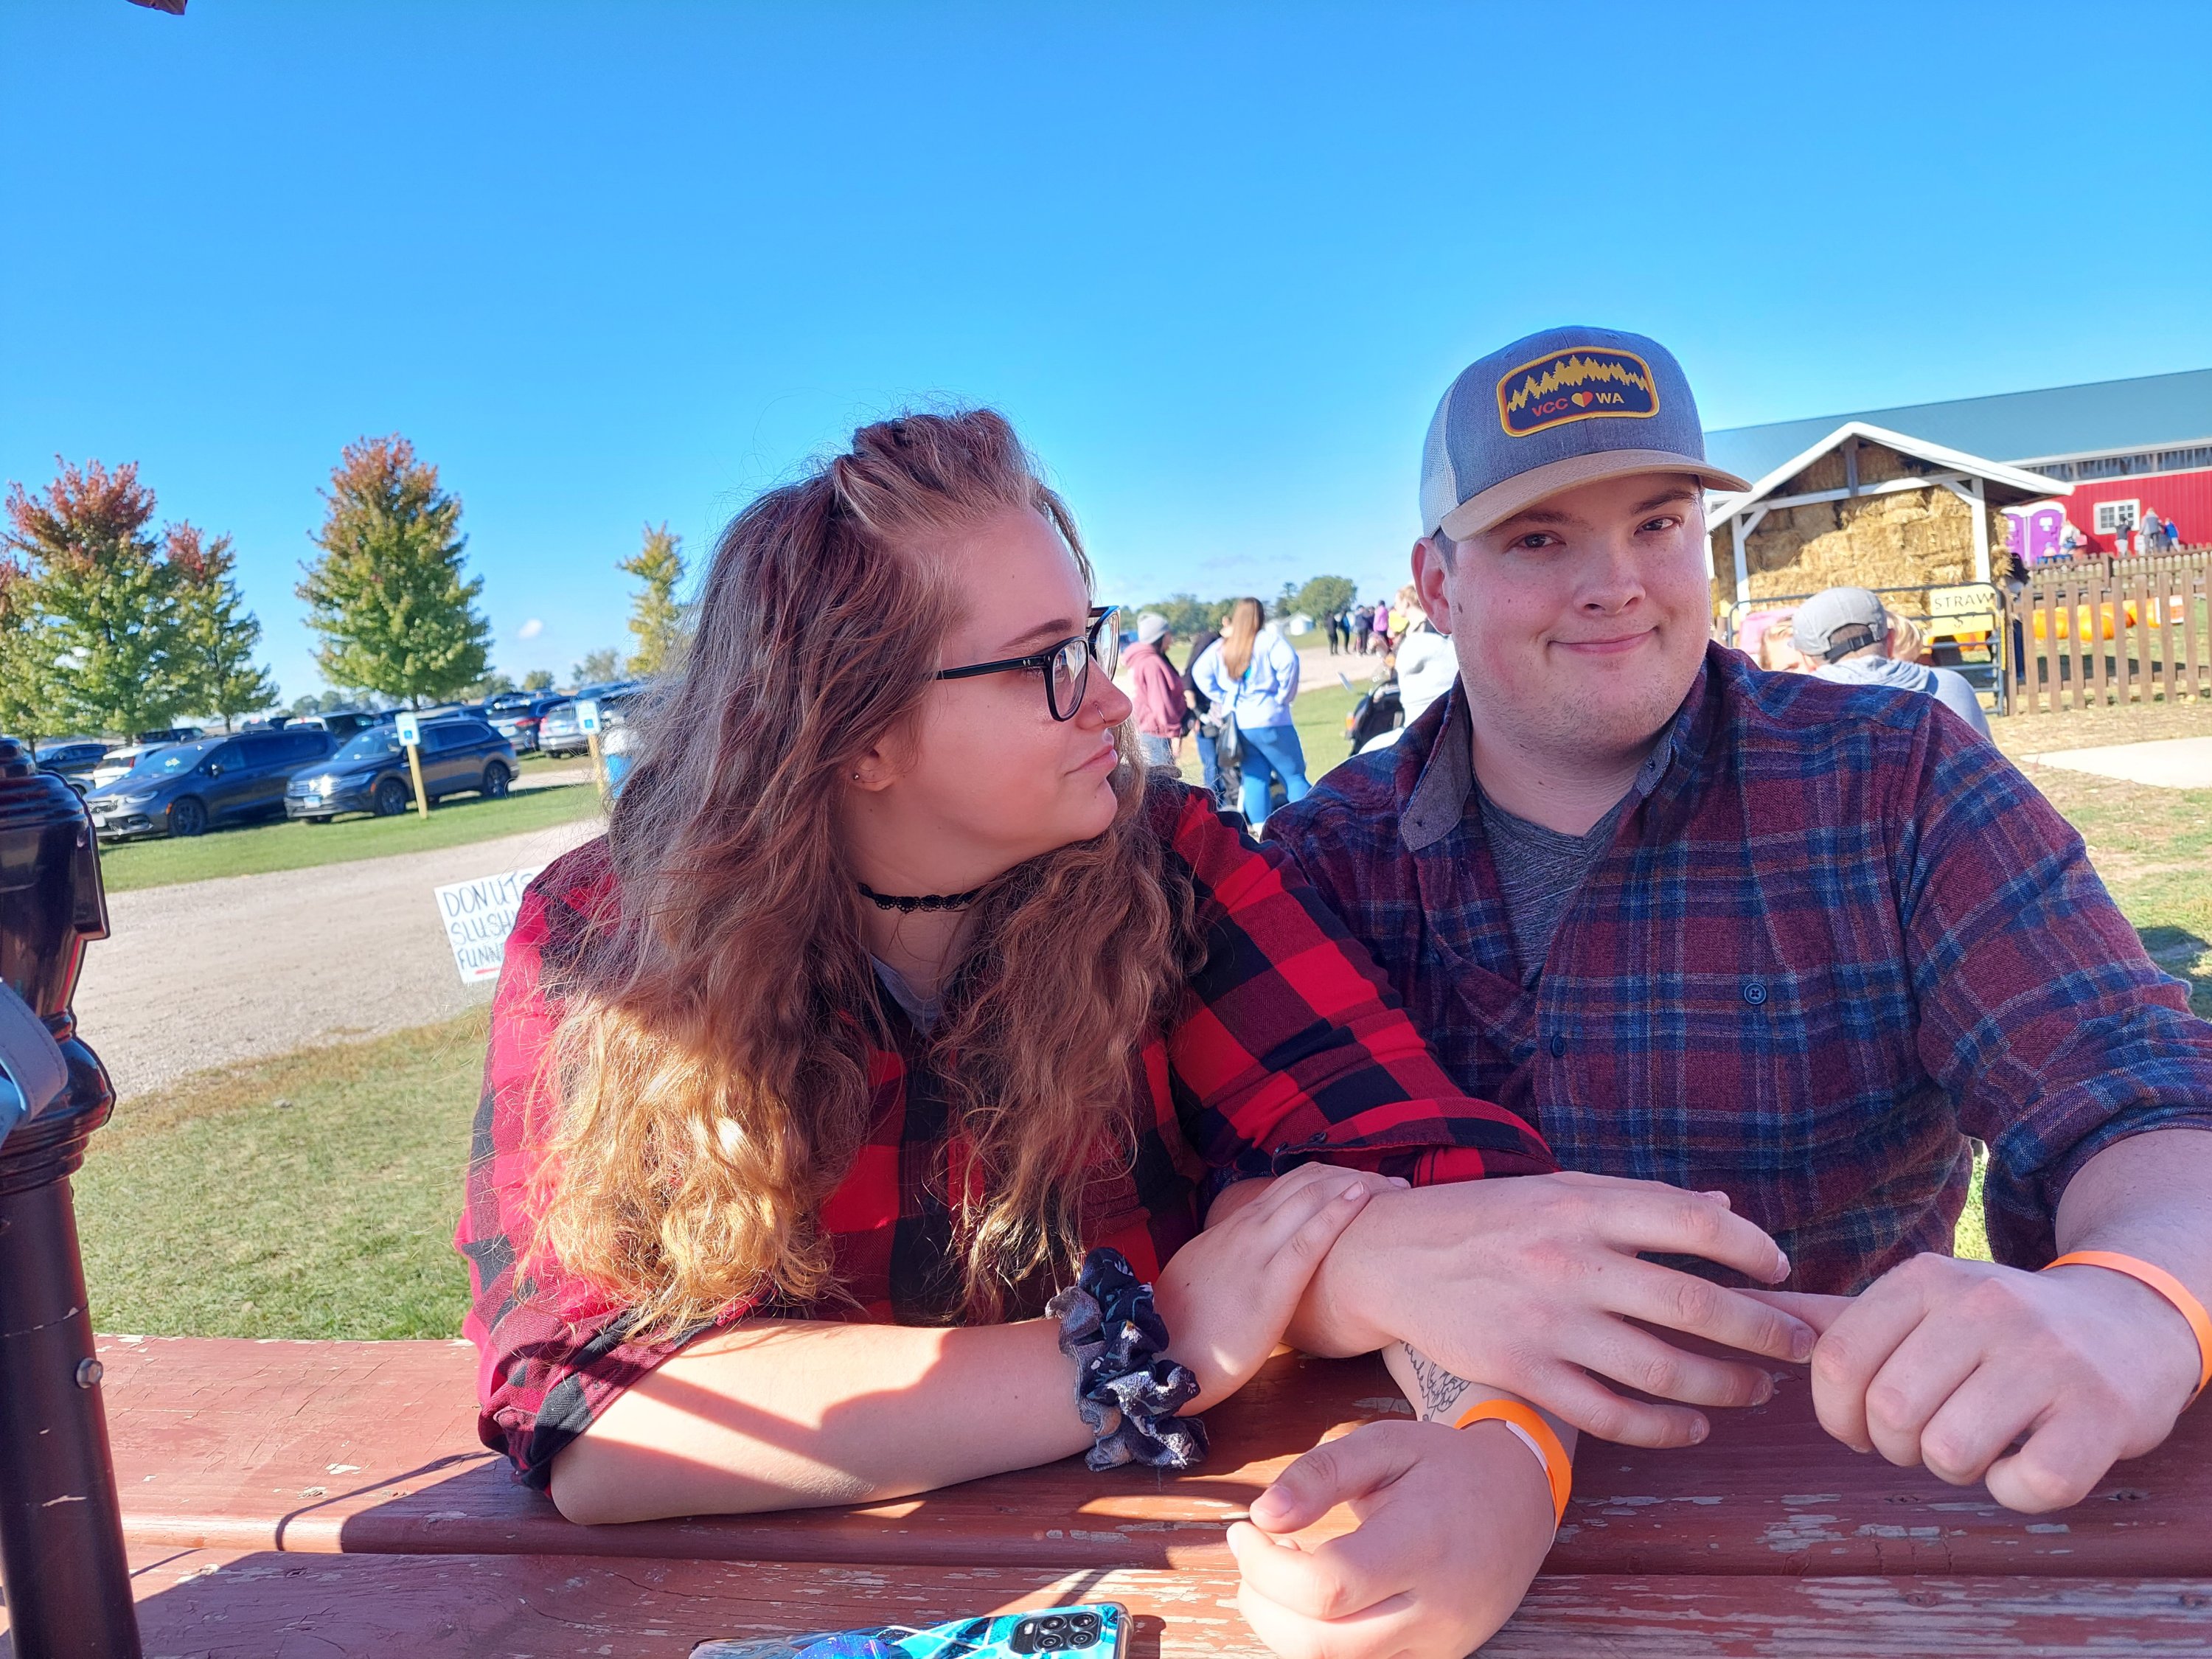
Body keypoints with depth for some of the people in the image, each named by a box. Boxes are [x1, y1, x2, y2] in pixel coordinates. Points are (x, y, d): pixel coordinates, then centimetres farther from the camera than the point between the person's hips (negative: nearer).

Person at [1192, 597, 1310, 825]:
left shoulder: (1222, 646, 8)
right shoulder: (1268, 639, -8)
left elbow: (1200, 672, 7)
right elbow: (1288, 662, -23)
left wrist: (1224, 699, 6)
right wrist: (1283, 697, -11)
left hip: (1238, 723, 5)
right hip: (1270, 721, -5)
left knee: (1255, 777, 11)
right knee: (1294, 776, 2)